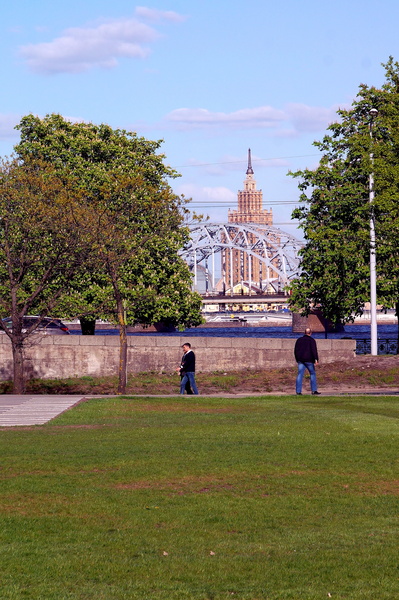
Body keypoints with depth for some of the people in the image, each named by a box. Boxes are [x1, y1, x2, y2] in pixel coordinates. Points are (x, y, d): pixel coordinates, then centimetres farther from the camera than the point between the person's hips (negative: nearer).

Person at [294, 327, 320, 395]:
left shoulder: (299, 340, 12)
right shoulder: (311, 340, -3)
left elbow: (295, 350, 16)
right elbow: (314, 350, -14)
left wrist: (297, 359, 25)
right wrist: (316, 359, -17)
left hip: (300, 360, 4)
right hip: (309, 360, -4)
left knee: (300, 375, 1)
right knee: (312, 374, 7)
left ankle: (298, 391, -6)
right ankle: (314, 390, 4)